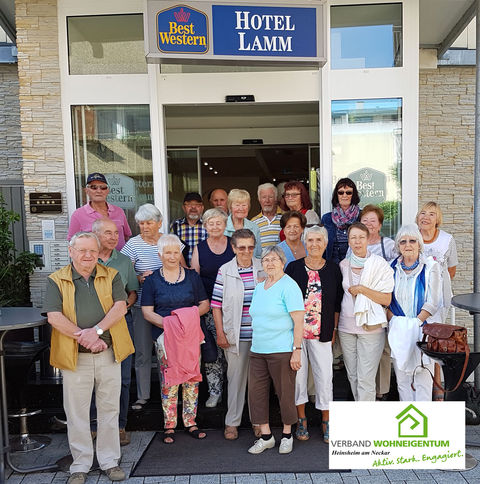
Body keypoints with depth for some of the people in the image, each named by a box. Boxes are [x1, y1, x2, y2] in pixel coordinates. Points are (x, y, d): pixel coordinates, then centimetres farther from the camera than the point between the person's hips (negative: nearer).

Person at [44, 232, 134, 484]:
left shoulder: (111, 276, 5)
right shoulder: (56, 281, 1)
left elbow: (120, 306, -6)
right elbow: (54, 317, -8)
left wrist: (97, 330, -19)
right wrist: (83, 338, -16)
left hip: (108, 354, 1)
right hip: (75, 358, -1)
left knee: (109, 409, 11)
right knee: (76, 413, 10)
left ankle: (109, 461, 27)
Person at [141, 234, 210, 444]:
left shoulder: (192, 276, 8)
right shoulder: (152, 279, 4)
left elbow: (205, 304, 9)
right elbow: (147, 311, -1)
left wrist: (191, 313, -11)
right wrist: (165, 323, -16)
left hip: (191, 334, 2)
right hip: (165, 336, -2)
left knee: (192, 378, 5)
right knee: (169, 380, 0)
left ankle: (190, 423, 19)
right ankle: (169, 426, 14)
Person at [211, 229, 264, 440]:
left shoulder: (263, 268, 3)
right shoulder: (225, 271, -1)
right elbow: (217, 304, 1)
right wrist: (220, 333, -3)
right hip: (236, 335, -1)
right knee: (236, 377, 7)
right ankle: (231, 422, 23)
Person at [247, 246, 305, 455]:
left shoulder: (289, 286, -9)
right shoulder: (259, 288, 14)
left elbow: (298, 321, -12)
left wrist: (297, 350, -17)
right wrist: (255, 344, 16)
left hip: (282, 350, -7)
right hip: (257, 350, 7)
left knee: (285, 393, 6)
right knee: (256, 392, 6)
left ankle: (287, 434, 26)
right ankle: (266, 436, 21)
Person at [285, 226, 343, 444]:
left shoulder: (333, 269, 5)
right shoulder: (293, 267, 1)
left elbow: (337, 303, 9)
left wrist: (334, 329, 5)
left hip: (322, 333, 1)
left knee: (325, 375, 4)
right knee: (297, 373, 6)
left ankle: (326, 422, 22)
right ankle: (301, 420, 23)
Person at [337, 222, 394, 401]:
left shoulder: (379, 264, -4)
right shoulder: (343, 265, 8)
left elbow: (387, 299, -8)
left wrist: (362, 289, -17)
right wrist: (335, 325, 12)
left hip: (371, 328, -4)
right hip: (346, 327, 4)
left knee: (365, 378, -5)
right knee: (352, 376, 12)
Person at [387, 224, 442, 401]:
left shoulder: (430, 267, -1)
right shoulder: (392, 267, 8)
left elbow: (433, 303, -6)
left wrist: (415, 323, -12)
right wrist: (395, 321, -5)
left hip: (422, 329, -3)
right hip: (398, 332, 3)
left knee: (423, 377, 0)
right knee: (402, 377, 8)